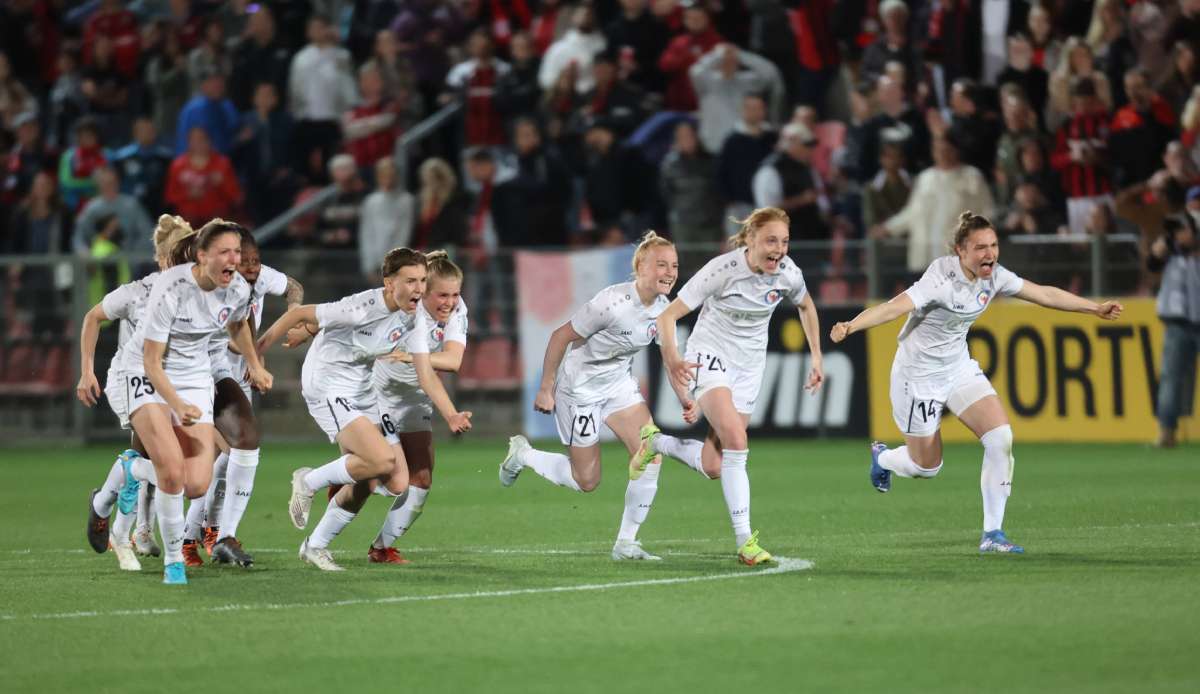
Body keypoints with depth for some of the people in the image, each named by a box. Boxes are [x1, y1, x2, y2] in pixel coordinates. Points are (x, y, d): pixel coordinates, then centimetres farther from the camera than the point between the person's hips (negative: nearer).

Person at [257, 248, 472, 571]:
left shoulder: (413, 319, -4)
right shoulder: (362, 308, -26)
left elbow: (426, 375, -3)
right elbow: (298, 314, -16)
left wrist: (451, 416, -17)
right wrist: (254, 352, -9)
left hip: (361, 395, 8)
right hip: (327, 389, -8)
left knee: (364, 485, 7)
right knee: (383, 460, -23)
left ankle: (315, 546, 26)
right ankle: (309, 483, -1)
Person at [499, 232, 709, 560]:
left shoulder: (663, 309, -7)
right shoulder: (613, 303, -29)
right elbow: (560, 337, -20)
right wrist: (545, 389, -15)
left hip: (619, 382, 7)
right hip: (580, 388, -7)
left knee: (651, 455, -11)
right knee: (586, 481, 3)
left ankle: (626, 543, 1)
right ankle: (521, 454, 29)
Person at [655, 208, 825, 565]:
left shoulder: (788, 273, -10)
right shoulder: (723, 269, -23)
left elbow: (806, 306, 15)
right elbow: (668, 315, -21)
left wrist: (817, 357, 12)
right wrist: (672, 359, -38)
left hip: (749, 366, 5)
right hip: (710, 356, -5)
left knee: (715, 467, 2)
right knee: (736, 441, -27)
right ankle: (745, 541, -25)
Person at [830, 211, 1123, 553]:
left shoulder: (994, 276, -8)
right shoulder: (942, 281, -30)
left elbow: (1045, 294, 6)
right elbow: (895, 307, -44)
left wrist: (1095, 307, 11)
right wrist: (850, 326, -60)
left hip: (959, 368, 6)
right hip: (919, 376, -6)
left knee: (1001, 438, -12)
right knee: (927, 467, 7)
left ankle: (992, 534, -3)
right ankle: (882, 458, 44)